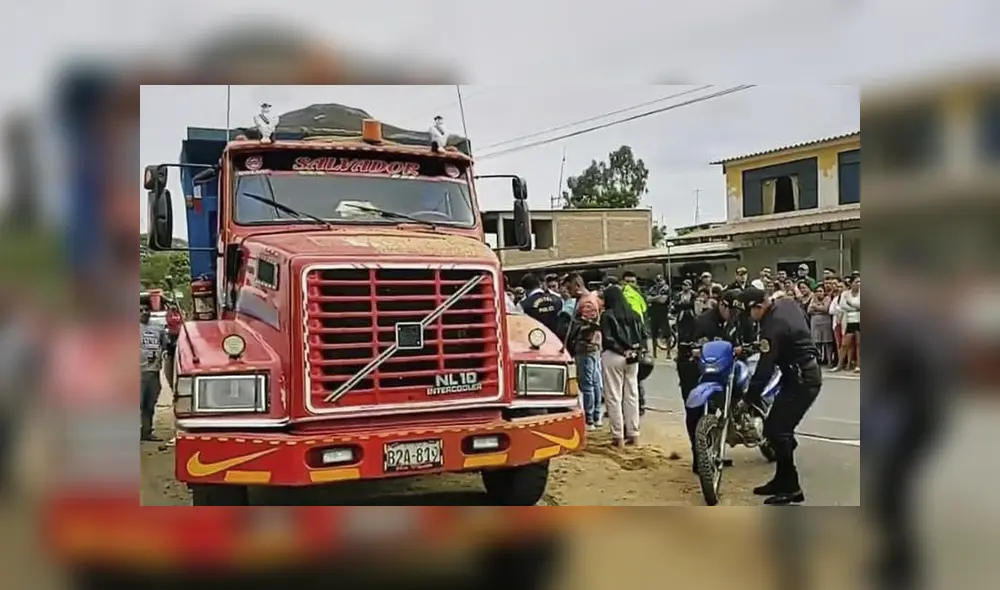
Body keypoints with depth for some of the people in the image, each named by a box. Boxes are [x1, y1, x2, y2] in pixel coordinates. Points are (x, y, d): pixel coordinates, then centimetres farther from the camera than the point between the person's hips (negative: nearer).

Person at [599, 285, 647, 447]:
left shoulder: (607, 315, -7)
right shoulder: (634, 314, 9)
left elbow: (607, 339, -15)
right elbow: (644, 335, 6)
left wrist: (621, 350, -5)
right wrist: (636, 349, 4)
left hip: (613, 357, -6)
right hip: (632, 358, 6)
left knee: (614, 397, -1)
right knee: (632, 396, 12)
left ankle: (618, 436, -2)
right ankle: (633, 434, 16)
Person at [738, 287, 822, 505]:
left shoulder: (773, 327, -24)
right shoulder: (787, 304, 3)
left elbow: (765, 367, -24)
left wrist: (750, 397, -17)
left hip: (800, 379, -10)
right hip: (807, 372, 10)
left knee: (776, 430, -10)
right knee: (779, 428, 14)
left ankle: (791, 488, -5)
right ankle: (782, 480, 22)